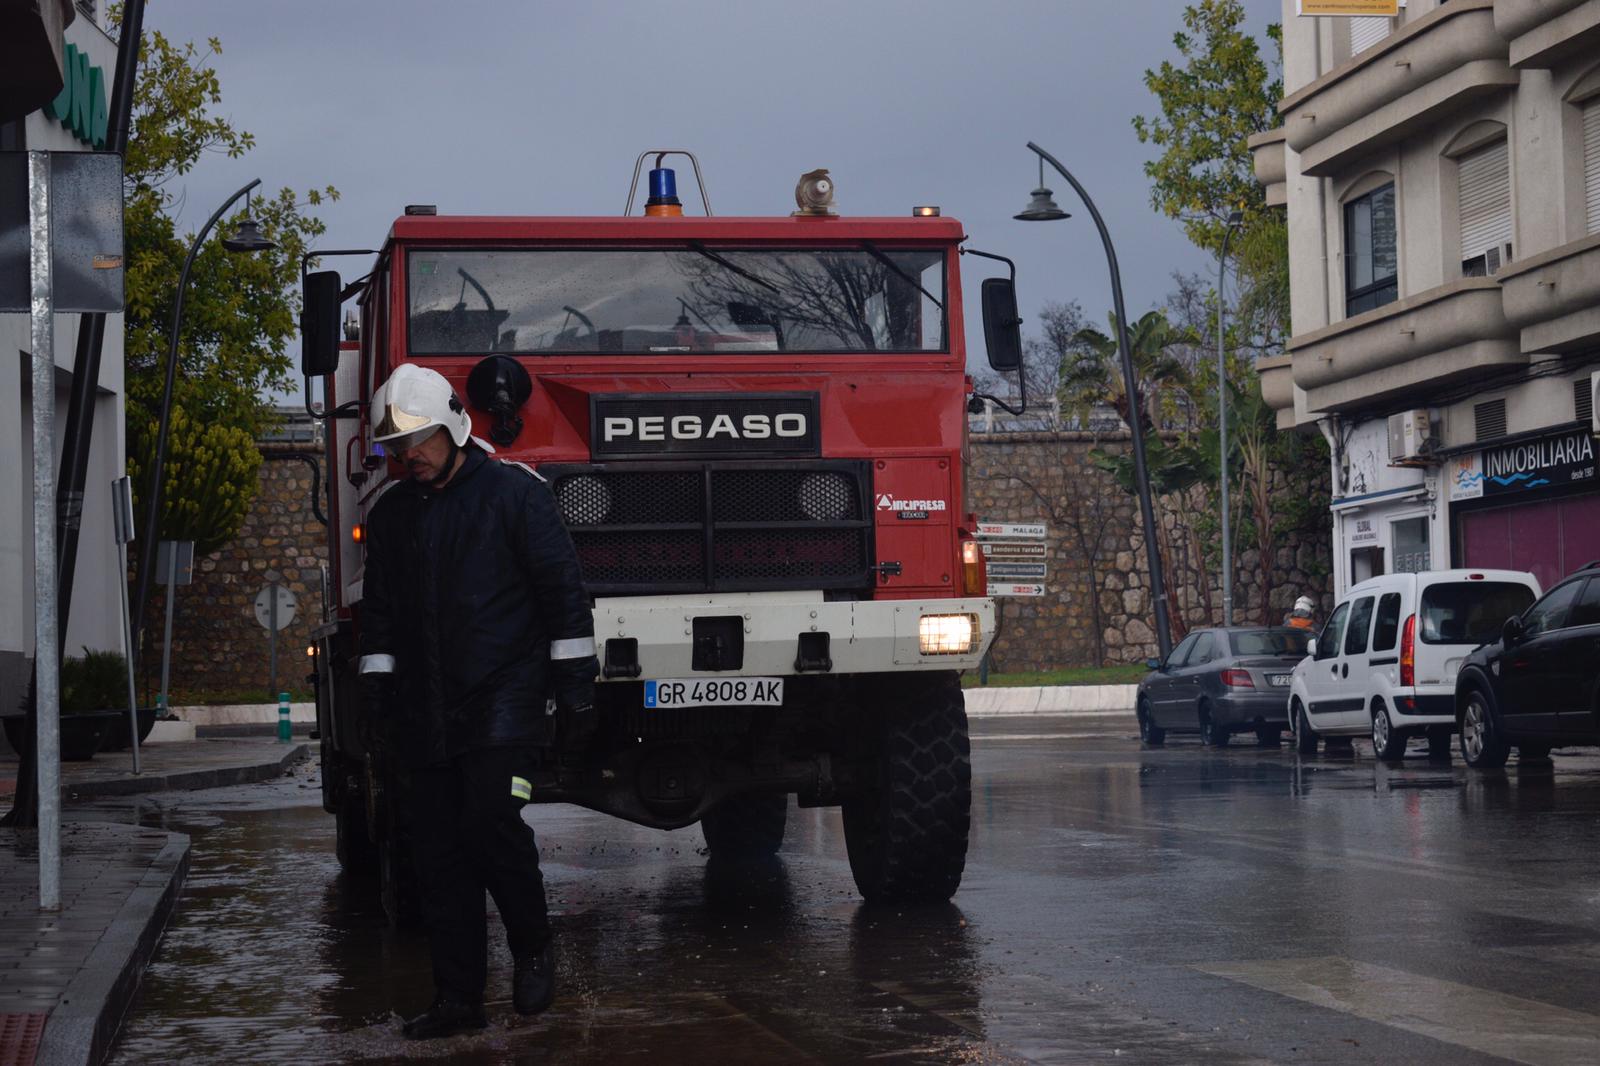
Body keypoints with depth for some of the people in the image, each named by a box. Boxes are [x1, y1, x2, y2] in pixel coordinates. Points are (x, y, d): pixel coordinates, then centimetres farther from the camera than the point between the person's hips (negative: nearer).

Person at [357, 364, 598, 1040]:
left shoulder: (513, 492, -1)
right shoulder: (391, 514, 15)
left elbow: (564, 593, -3)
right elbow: (379, 616, 21)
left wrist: (575, 692, -6)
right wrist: (377, 701, 13)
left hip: (502, 698, -5)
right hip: (424, 715, 5)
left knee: (490, 819, -20)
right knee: (437, 850, 1)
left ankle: (533, 948, 4)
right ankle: (459, 997, 7)